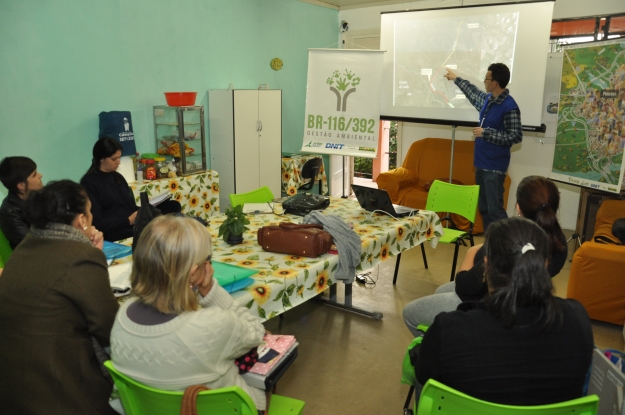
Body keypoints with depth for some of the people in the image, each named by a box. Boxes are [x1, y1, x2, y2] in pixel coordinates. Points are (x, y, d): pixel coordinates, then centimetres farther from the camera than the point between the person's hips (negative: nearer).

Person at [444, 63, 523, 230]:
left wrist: (485, 133, -20)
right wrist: (456, 78, 40)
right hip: (481, 163, 9)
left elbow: (515, 136, -19)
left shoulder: (509, 107, -17)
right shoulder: (487, 99, 8)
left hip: (494, 167, -9)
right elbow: (473, 93, 30)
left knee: (495, 209, -10)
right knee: (484, 208, 13)